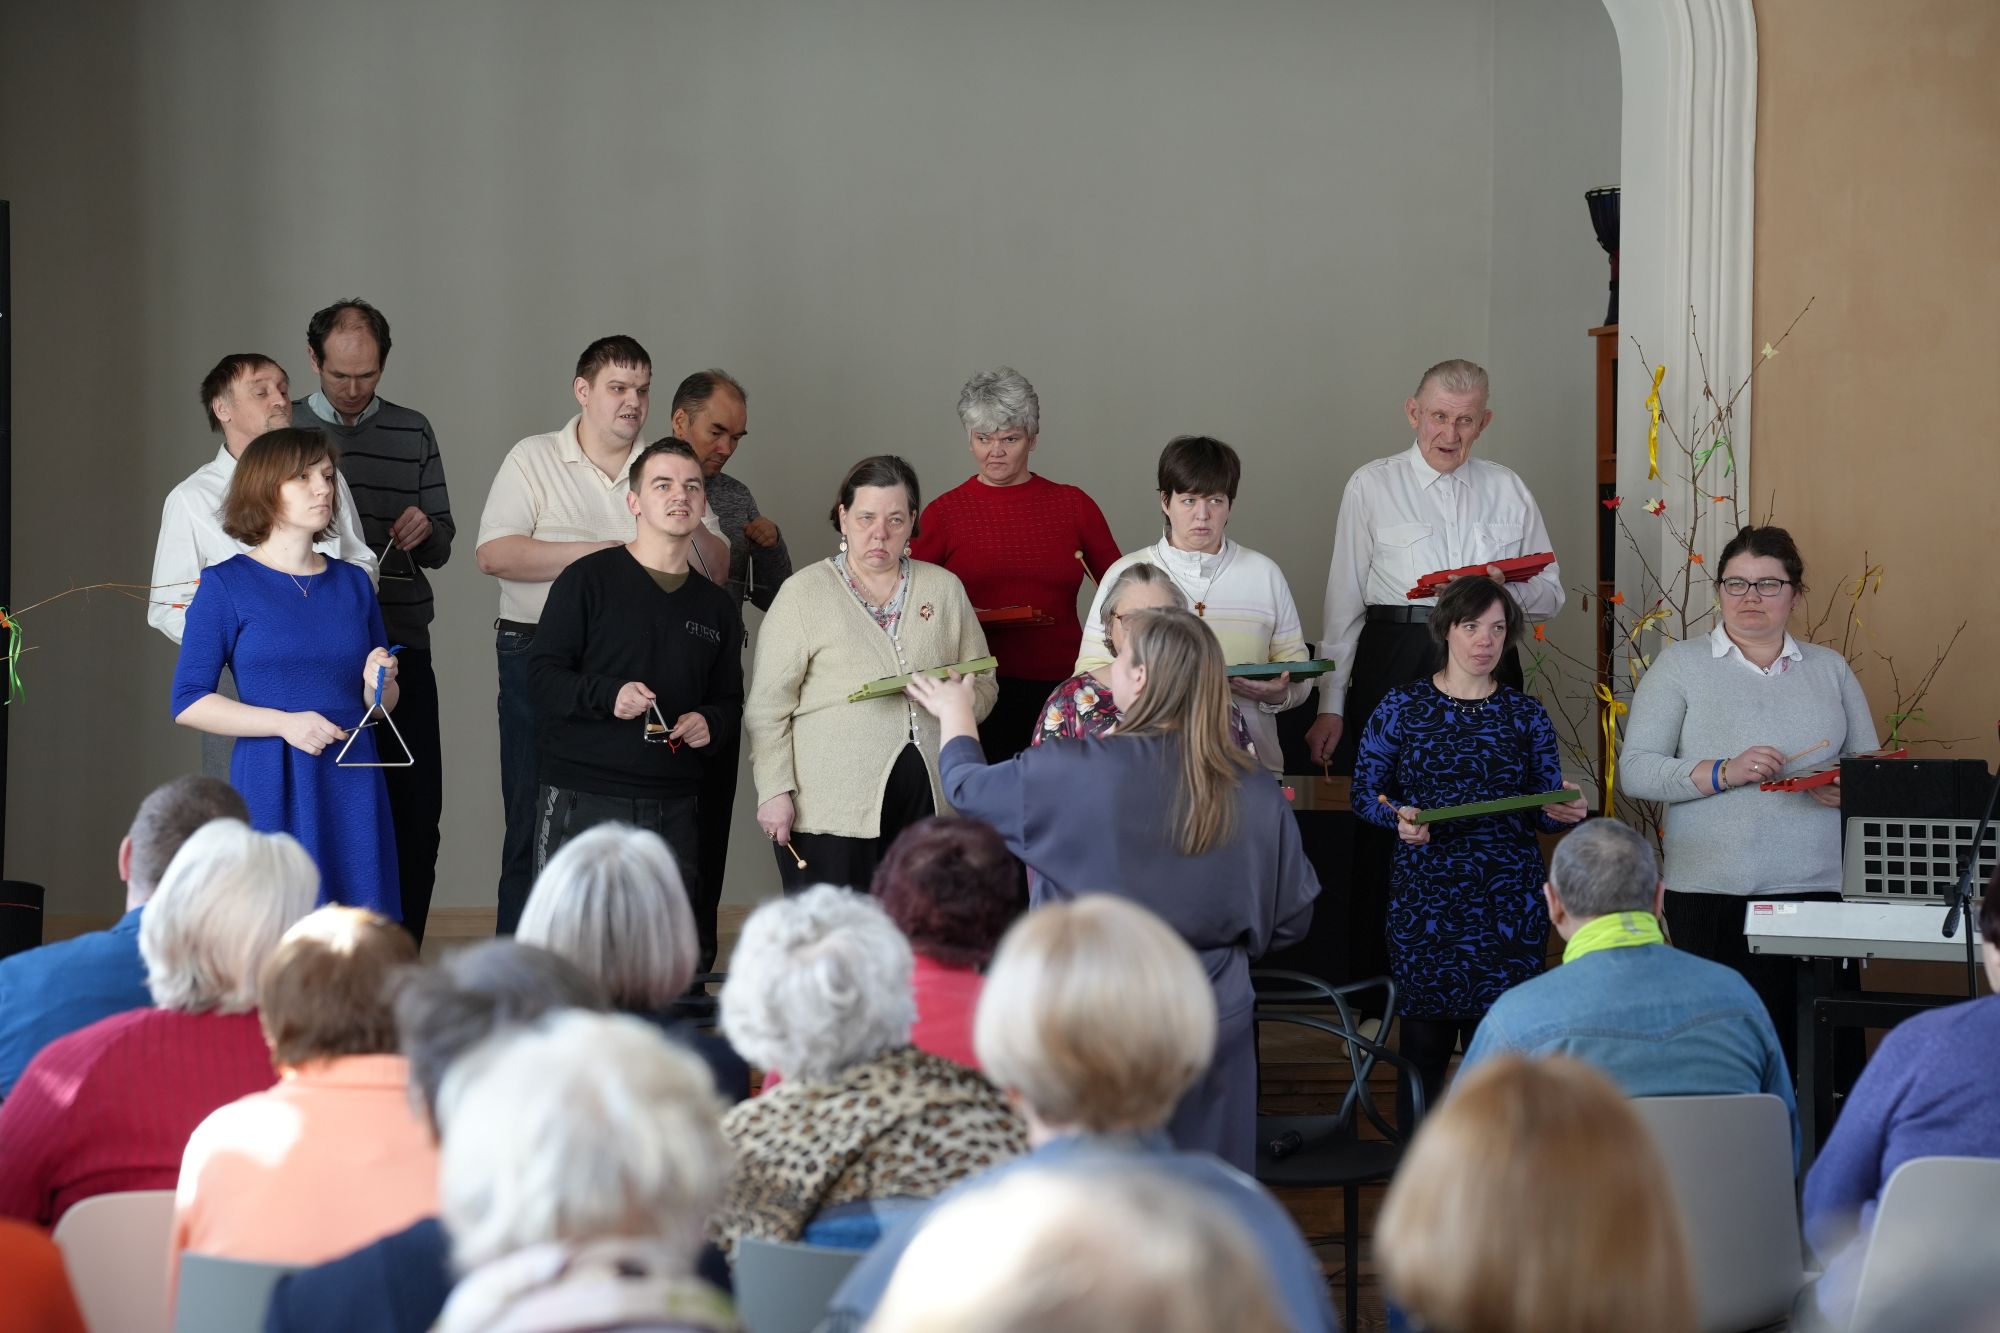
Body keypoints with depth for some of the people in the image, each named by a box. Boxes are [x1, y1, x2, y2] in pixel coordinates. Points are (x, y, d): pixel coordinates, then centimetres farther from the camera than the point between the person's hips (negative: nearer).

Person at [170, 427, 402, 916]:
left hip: (353, 784, 4)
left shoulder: (352, 583, 13)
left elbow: (385, 703, 20)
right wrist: (285, 723, -15)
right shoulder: (227, 585, -1)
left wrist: (378, 687, -4)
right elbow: (188, 702, -6)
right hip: (273, 787, -4)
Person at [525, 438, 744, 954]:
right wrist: (608, 695, -21)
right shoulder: (589, 579, 1)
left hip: (674, 809, 4)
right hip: (582, 796, -4)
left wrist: (710, 722, 0)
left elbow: (729, 699, 24)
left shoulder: (715, 606, 17)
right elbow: (542, 671, -4)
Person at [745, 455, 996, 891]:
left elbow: (983, 685, 18)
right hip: (830, 808, -3)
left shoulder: (945, 589, 14)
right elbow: (768, 707, 0)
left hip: (927, 805, 3)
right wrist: (775, 790, -7)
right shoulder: (804, 593, 3)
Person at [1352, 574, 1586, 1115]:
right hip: (1425, 895, -1)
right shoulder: (1401, 708, 4)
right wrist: (1399, 817, -13)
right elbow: (1365, 791, 7)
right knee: (1424, 1041, 0)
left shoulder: (1526, 715, 9)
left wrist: (1564, 812, -11)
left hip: (1508, 902, 1)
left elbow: (1546, 808, 12)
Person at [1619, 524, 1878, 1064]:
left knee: (1810, 1051, -6)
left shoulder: (1830, 669, 16)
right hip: (1713, 896, -2)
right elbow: (1634, 770, 0)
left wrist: (1849, 790, -5)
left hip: (1819, 891, 2)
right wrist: (1722, 773, -14)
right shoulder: (1679, 665, 7)